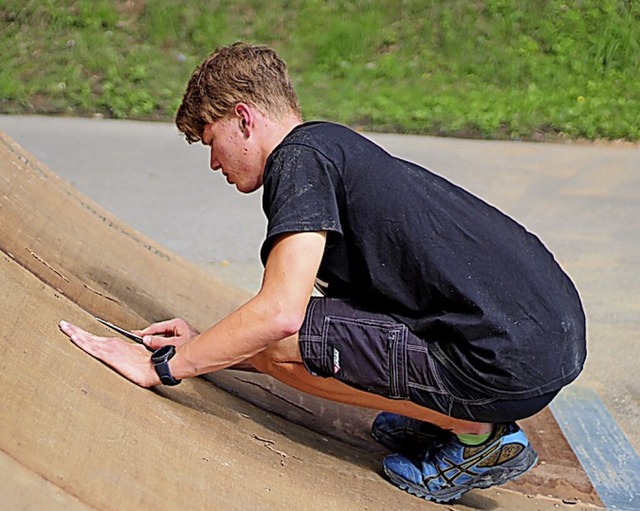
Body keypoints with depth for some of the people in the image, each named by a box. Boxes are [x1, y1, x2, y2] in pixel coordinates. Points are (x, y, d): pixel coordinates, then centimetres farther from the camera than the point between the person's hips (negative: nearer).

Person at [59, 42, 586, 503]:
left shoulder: (300, 157, -8)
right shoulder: (338, 146, 21)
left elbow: (281, 313, -21)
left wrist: (163, 365, -8)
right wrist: (205, 347, 25)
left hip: (511, 367, -10)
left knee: (272, 342, -8)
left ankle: (478, 434, 0)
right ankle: (447, 412, 14)